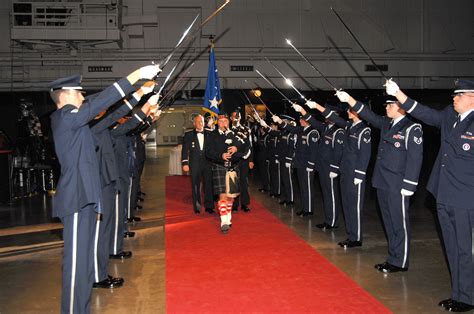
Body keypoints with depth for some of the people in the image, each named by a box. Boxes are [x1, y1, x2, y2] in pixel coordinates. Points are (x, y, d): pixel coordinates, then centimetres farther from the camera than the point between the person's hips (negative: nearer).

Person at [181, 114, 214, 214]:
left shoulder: (208, 134, 7)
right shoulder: (189, 135, 4)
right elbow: (185, 150, 2)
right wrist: (185, 163, -5)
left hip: (207, 163, 1)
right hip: (195, 164, -1)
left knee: (209, 184, 0)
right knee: (196, 186, 4)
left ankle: (208, 206, 9)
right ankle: (197, 207, 13)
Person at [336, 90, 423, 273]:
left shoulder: (412, 128, -10)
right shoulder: (386, 124, 13)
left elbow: (415, 158, -13)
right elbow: (369, 115, 14)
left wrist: (408, 186, -16)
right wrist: (349, 100, 3)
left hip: (397, 186, -8)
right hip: (382, 183, 8)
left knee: (399, 223, 0)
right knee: (389, 222, 14)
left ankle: (400, 262, 10)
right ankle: (393, 258, 24)